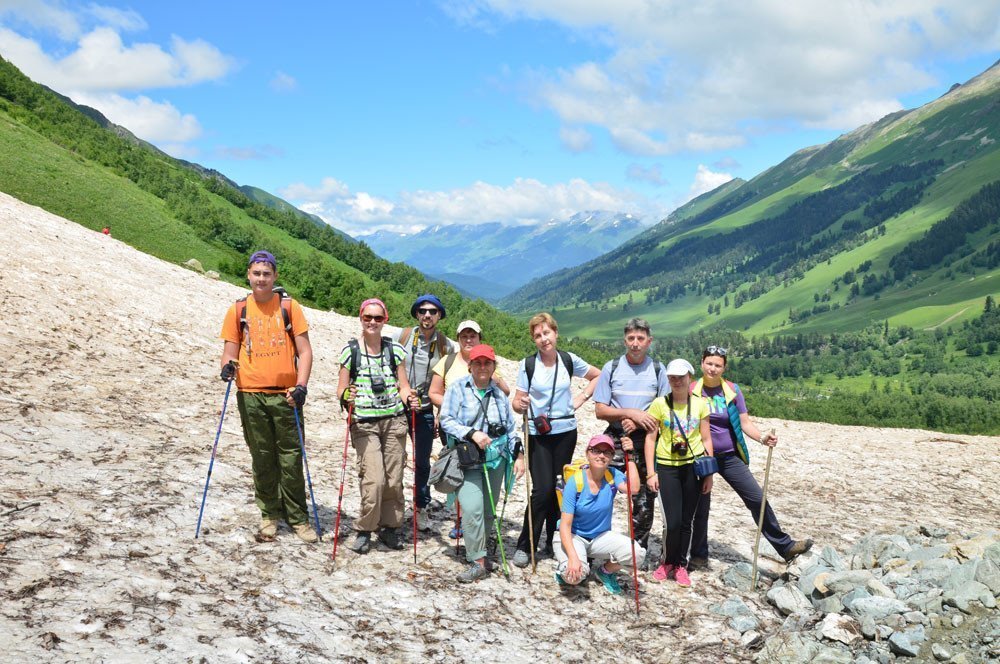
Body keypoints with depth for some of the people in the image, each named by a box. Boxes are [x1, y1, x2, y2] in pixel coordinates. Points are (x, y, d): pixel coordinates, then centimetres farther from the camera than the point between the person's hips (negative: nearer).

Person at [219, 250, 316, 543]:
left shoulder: (288, 306, 4)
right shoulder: (238, 310, 8)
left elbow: (304, 350, 2)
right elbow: (230, 351, 10)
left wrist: (301, 386, -11)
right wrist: (228, 365, -13)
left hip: (286, 395, -1)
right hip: (250, 395, 1)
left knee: (291, 458, 1)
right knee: (262, 459, 8)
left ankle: (297, 517, 13)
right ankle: (269, 516, 21)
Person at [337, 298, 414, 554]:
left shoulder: (395, 349, 7)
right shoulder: (350, 350, 1)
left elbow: (403, 386, 11)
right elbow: (341, 389, 4)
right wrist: (346, 396, -19)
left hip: (394, 421, 3)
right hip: (364, 424, -2)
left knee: (394, 478, 2)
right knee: (374, 480, -13)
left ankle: (389, 527, 20)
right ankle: (364, 530, 6)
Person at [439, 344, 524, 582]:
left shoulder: (498, 392, 11)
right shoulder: (458, 388, -2)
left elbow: (511, 426, 17)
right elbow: (446, 420, -7)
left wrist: (518, 454, 12)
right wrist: (472, 433, -18)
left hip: (495, 458, 4)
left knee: (488, 510, 7)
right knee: (472, 508, -15)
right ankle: (478, 562, -7)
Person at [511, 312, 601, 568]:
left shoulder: (569, 360, 1)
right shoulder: (528, 365, -5)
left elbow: (598, 376, 17)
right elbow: (517, 402, -3)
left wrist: (581, 398, 5)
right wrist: (521, 405, -26)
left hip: (565, 433, 3)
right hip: (538, 435, -2)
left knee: (559, 489, 7)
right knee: (542, 490, -11)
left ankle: (553, 542, 20)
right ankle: (524, 546, 0)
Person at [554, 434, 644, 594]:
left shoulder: (612, 475, -8)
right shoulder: (575, 483, -18)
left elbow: (633, 489, -30)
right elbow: (565, 524, -21)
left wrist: (630, 457, -29)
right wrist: (573, 557, -34)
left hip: (602, 536, 4)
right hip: (575, 537, -3)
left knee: (637, 553, -23)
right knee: (575, 574, -33)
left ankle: (605, 570, 8)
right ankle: (563, 566, 6)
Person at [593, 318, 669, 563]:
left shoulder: (658, 370, 3)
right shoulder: (611, 368, 1)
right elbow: (600, 410, -2)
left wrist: (637, 422, -13)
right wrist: (631, 413, -15)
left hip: (646, 442, 1)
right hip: (615, 440, 0)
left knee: (644, 501, 4)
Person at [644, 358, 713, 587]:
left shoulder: (700, 404, 1)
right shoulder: (660, 404, -4)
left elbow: (706, 440, 5)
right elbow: (650, 439, -2)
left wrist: (709, 474, 3)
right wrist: (651, 472, -6)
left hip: (693, 466, 2)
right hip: (667, 467, -2)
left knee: (686, 521, 7)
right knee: (673, 521, -7)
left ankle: (681, 565, 24)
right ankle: (667, 562, 17)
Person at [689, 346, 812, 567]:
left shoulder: (732, 390, 1)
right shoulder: (692, 390, -5)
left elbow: (745, 422, 0)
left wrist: (762, 438, -17)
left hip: (729, 456, 2)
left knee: (757, 498, -2)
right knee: (701, 507, 7)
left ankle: (785, 546, 8)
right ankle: (699, 555, 24)